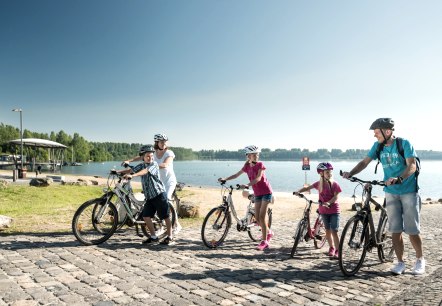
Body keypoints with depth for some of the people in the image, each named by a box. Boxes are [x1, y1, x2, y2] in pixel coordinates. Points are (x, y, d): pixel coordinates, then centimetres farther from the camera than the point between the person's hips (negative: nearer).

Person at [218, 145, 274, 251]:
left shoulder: (260, 165, -12)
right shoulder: (247, 166, 3)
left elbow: (258, 178, -25)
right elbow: (236, 175, 10)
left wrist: (247, 185, -38)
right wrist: (225, 179, -2)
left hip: (266, 192, -5)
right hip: (257, 194, 5)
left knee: (261, 217, -11)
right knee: (257, 218, 4)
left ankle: (264, 241, -3)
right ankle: (269, 232, 30)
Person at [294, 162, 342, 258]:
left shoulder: (335, 184, -9)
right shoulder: (319, 184, 0)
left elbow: (336, 196, -15)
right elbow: (308, 187, 5)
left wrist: (328, 203, -31)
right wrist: (298, 191, -10)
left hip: (334, 210, -3)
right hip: (324, 210, 3)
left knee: (334, 231, -6)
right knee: (327, 230, 13)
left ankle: (337, 250, 2)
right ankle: (331, 247, 30)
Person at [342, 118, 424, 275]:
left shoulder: (404, 143, -13)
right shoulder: (378, 146, 1)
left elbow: (412, 166, -22)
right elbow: (365, 162, -3)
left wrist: (398, 179, -39)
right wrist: (350, 173, -20)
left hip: (409, 191, -4)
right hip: (391, 192, 4)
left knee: (412, 230, 0)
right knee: (395, 230, 3)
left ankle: (420, 260, 22)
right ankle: (400, 262, 15)